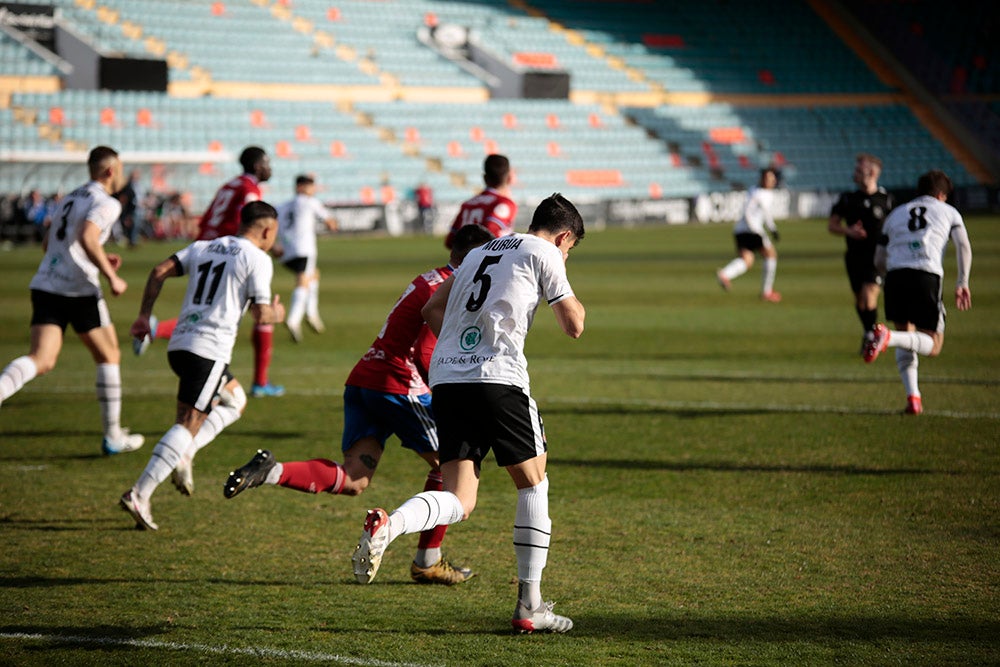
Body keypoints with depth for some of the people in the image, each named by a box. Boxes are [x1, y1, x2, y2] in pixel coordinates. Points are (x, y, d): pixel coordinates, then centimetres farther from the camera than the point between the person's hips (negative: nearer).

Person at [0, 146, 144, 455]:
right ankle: (113, 437, 18)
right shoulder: (106, 203, -5)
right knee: (109, 357, 12)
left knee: (41, 360, -5)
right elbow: (87, 238, -23)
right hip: (79, 290, -7)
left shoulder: (71, 198, 22)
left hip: (45, 286, 7)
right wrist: (111, 277, -15)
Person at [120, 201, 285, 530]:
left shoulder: (203, 247, 18)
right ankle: (139, 494, -18)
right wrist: (276, 314, 15)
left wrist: (144, 315, 14)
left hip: (179, 343, 8)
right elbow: (261, 314, -7)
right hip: (209, 350, -8)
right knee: (189, 423, -9)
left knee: (235, 401, 25)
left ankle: (183, 454, 9)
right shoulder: (257, 259, -1)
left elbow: (160, 271, 10)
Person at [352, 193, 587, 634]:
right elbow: (574, 325, 9)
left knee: (459, 501, 2)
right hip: (497, 378, -6)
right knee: (533, 482, 11)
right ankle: (530, 606, 10)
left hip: (446, 379, 6)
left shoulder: (481, 252, 27)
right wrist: (571, 299, 29)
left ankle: (388, 524, -29)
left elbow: (432, 310, 27)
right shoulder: (543, 253, 7)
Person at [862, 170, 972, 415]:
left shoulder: (896, 214, 27)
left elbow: (879, 260, 24)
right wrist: (962, 283, 4)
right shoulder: (947, 211, 20)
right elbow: (964, 246, 3)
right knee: (933, 345, 4)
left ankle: (913, 397, 5)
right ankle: (888, 337, -24)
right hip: (927, 277, -3)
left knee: (906, 335, 20)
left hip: (895, 275, 3)